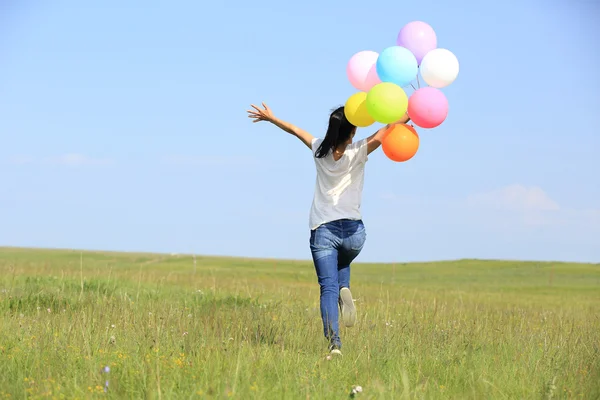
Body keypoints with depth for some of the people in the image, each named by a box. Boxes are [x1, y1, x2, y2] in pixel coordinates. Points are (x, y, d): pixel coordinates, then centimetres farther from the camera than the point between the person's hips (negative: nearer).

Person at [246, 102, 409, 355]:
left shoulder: (320, 151, 3)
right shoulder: (358, 152, -6)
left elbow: (293, 130, 19)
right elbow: (388, 129, -9)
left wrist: (270, 118, 31)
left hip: (322, 230, 0)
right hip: (353, 230, 0)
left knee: (328, 285, -5)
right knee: (342, 264, 31)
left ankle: (334, 341, -24)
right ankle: (344, 290, -2)